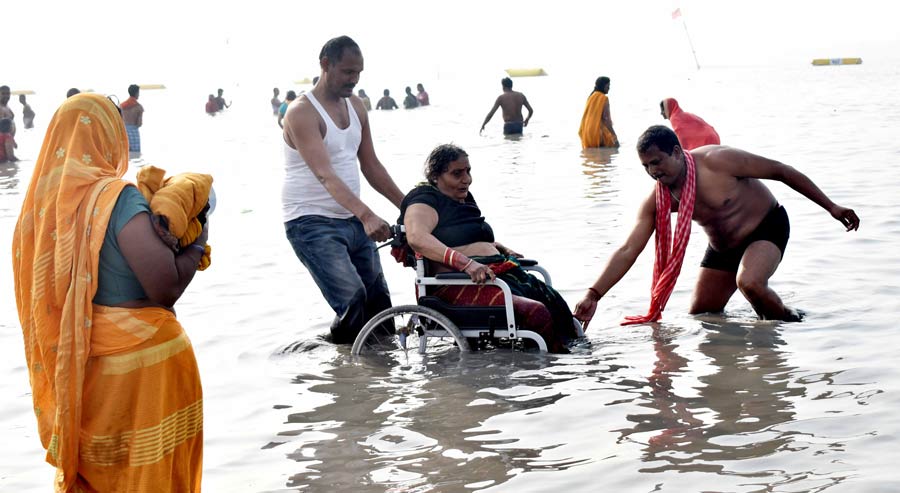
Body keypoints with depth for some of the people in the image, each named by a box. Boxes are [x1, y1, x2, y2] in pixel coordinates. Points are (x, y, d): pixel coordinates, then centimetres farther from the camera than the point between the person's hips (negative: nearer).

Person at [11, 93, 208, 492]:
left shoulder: (43, 200, -1)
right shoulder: (118, 198, -19)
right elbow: (167, 288, -21)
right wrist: (197, 242, -6)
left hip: (71, 364, 6)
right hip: (141, 359, -6)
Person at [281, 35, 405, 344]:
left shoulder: (355, 106, 10)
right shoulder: (302, 113, -15)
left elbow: (370, 165, 18)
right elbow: (325, 175, -28)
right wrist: (366, 215, -40)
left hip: (353, 220, 8)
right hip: (312, 223, -8)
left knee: (379, 305, 7)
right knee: (353, 300, -21)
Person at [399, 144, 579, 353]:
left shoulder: (464, 198, 27)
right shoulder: (424, 200, 1)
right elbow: (417, 238, -21)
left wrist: (501, 249, 22)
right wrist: (466, 263, -30)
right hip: (457, 285, -9)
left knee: (556, 305, -15)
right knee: (536, 312, -30)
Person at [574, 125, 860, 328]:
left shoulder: (716, 161, -29)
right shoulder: (657, 201, -14)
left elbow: (780, 171, -19)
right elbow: (628, 251, -17)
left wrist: (831, 208, -15)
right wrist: (593, 295, -29)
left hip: (767, 227, -6)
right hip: (722, 247, 6)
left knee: (748, 282, -34)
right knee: (701, 315, 4)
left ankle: (792, 324, -5)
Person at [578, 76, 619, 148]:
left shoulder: (591, 97, 11)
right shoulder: (604, 99, -10)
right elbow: (606, 119, -17)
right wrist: (614, 135, -15)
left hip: (587, 132, 8)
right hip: (599, 131, -8)